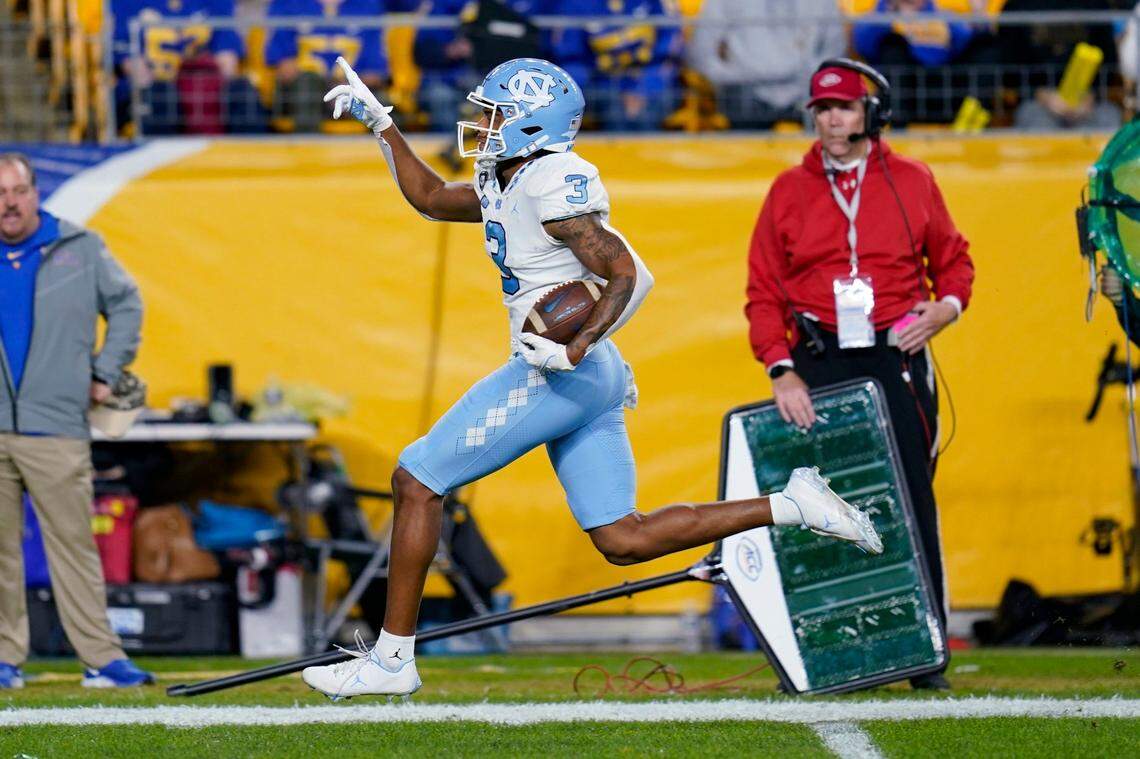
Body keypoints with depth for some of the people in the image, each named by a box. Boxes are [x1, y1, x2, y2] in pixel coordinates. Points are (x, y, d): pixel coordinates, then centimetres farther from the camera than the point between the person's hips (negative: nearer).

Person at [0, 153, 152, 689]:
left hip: (56, 428, -1)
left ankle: (101, 658, -2)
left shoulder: (80, 249, 6)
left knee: (74, 544, -3)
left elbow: (125, 304, 19)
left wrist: (105, 373, 13)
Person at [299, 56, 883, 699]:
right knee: (624, 540, 7)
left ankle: (393, 659, 0)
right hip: (594, 381, 10)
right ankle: (793, 506, 1)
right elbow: (431, 199, 32)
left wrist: (575, 350, -23)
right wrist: (382, 125, 25)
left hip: (564, 375, -10)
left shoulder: (553, 187, -13)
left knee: (417, 482, -3)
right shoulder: (509, 185, 16)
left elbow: (631, 276, -16)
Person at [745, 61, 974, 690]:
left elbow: (953, 259, 17)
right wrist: (781, 370, -7)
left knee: (910, 498, -5)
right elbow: (763, 292, 6)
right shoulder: (788, 191, 9)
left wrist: (946, 307, -4)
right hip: (817, 363, 1)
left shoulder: (911, 182, 8)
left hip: (896, 359, -1)